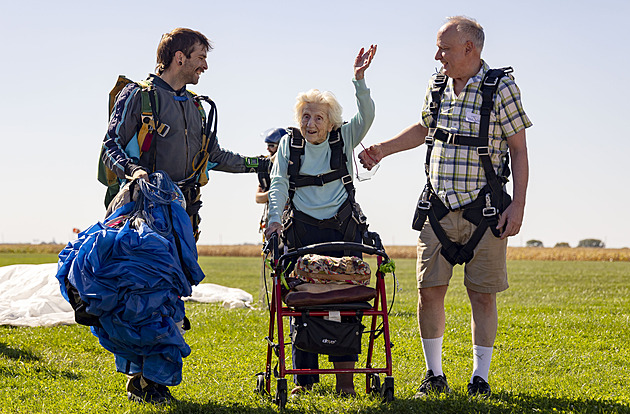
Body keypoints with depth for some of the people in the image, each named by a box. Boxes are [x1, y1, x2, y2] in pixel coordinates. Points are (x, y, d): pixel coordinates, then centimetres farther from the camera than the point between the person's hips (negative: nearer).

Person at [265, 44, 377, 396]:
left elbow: (367, 116, -13)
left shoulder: (344, 138, 3)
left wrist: (359, 80, -27)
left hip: (342, 228, -1)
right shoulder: (290, 144, 6)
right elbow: (279, 183, 1)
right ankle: (305, 376, 6)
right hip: (301, 229, 1)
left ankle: (344, 374, -4)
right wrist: (275, 218, -13)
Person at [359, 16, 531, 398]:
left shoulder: (501, 88, -8)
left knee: (482, 294, 0)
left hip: (484, 210, -4)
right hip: (439, 209, 4)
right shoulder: (437, 86, 7)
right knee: (430, 291, 2)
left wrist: (518, 204, -12)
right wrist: (383, 149, 21)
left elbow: (519, 150, -6)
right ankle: (435, 376, 15)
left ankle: (480, 378, 10)